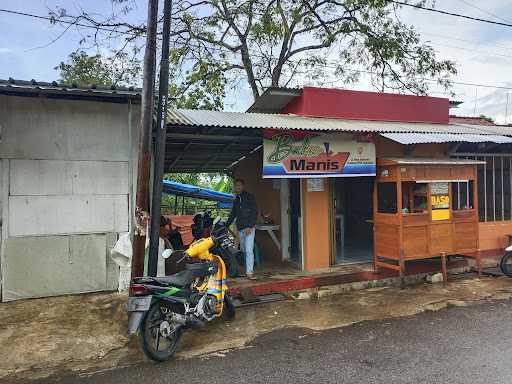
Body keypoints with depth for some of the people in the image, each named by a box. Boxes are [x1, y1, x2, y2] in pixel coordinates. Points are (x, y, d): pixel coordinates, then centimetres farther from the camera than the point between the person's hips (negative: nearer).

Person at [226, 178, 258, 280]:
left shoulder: (249, 197, -4)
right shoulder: (236, 200, 18)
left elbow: (255, 213, -10)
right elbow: (233, 214, 26)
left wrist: (250, 226, -17)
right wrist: (226, 225, 18)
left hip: (249, 228, -7)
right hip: (240, 229, 7)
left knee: (249, 250, -12)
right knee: (243, 250, 10)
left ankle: (249, 272, -11)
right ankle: (249, 268, 21)